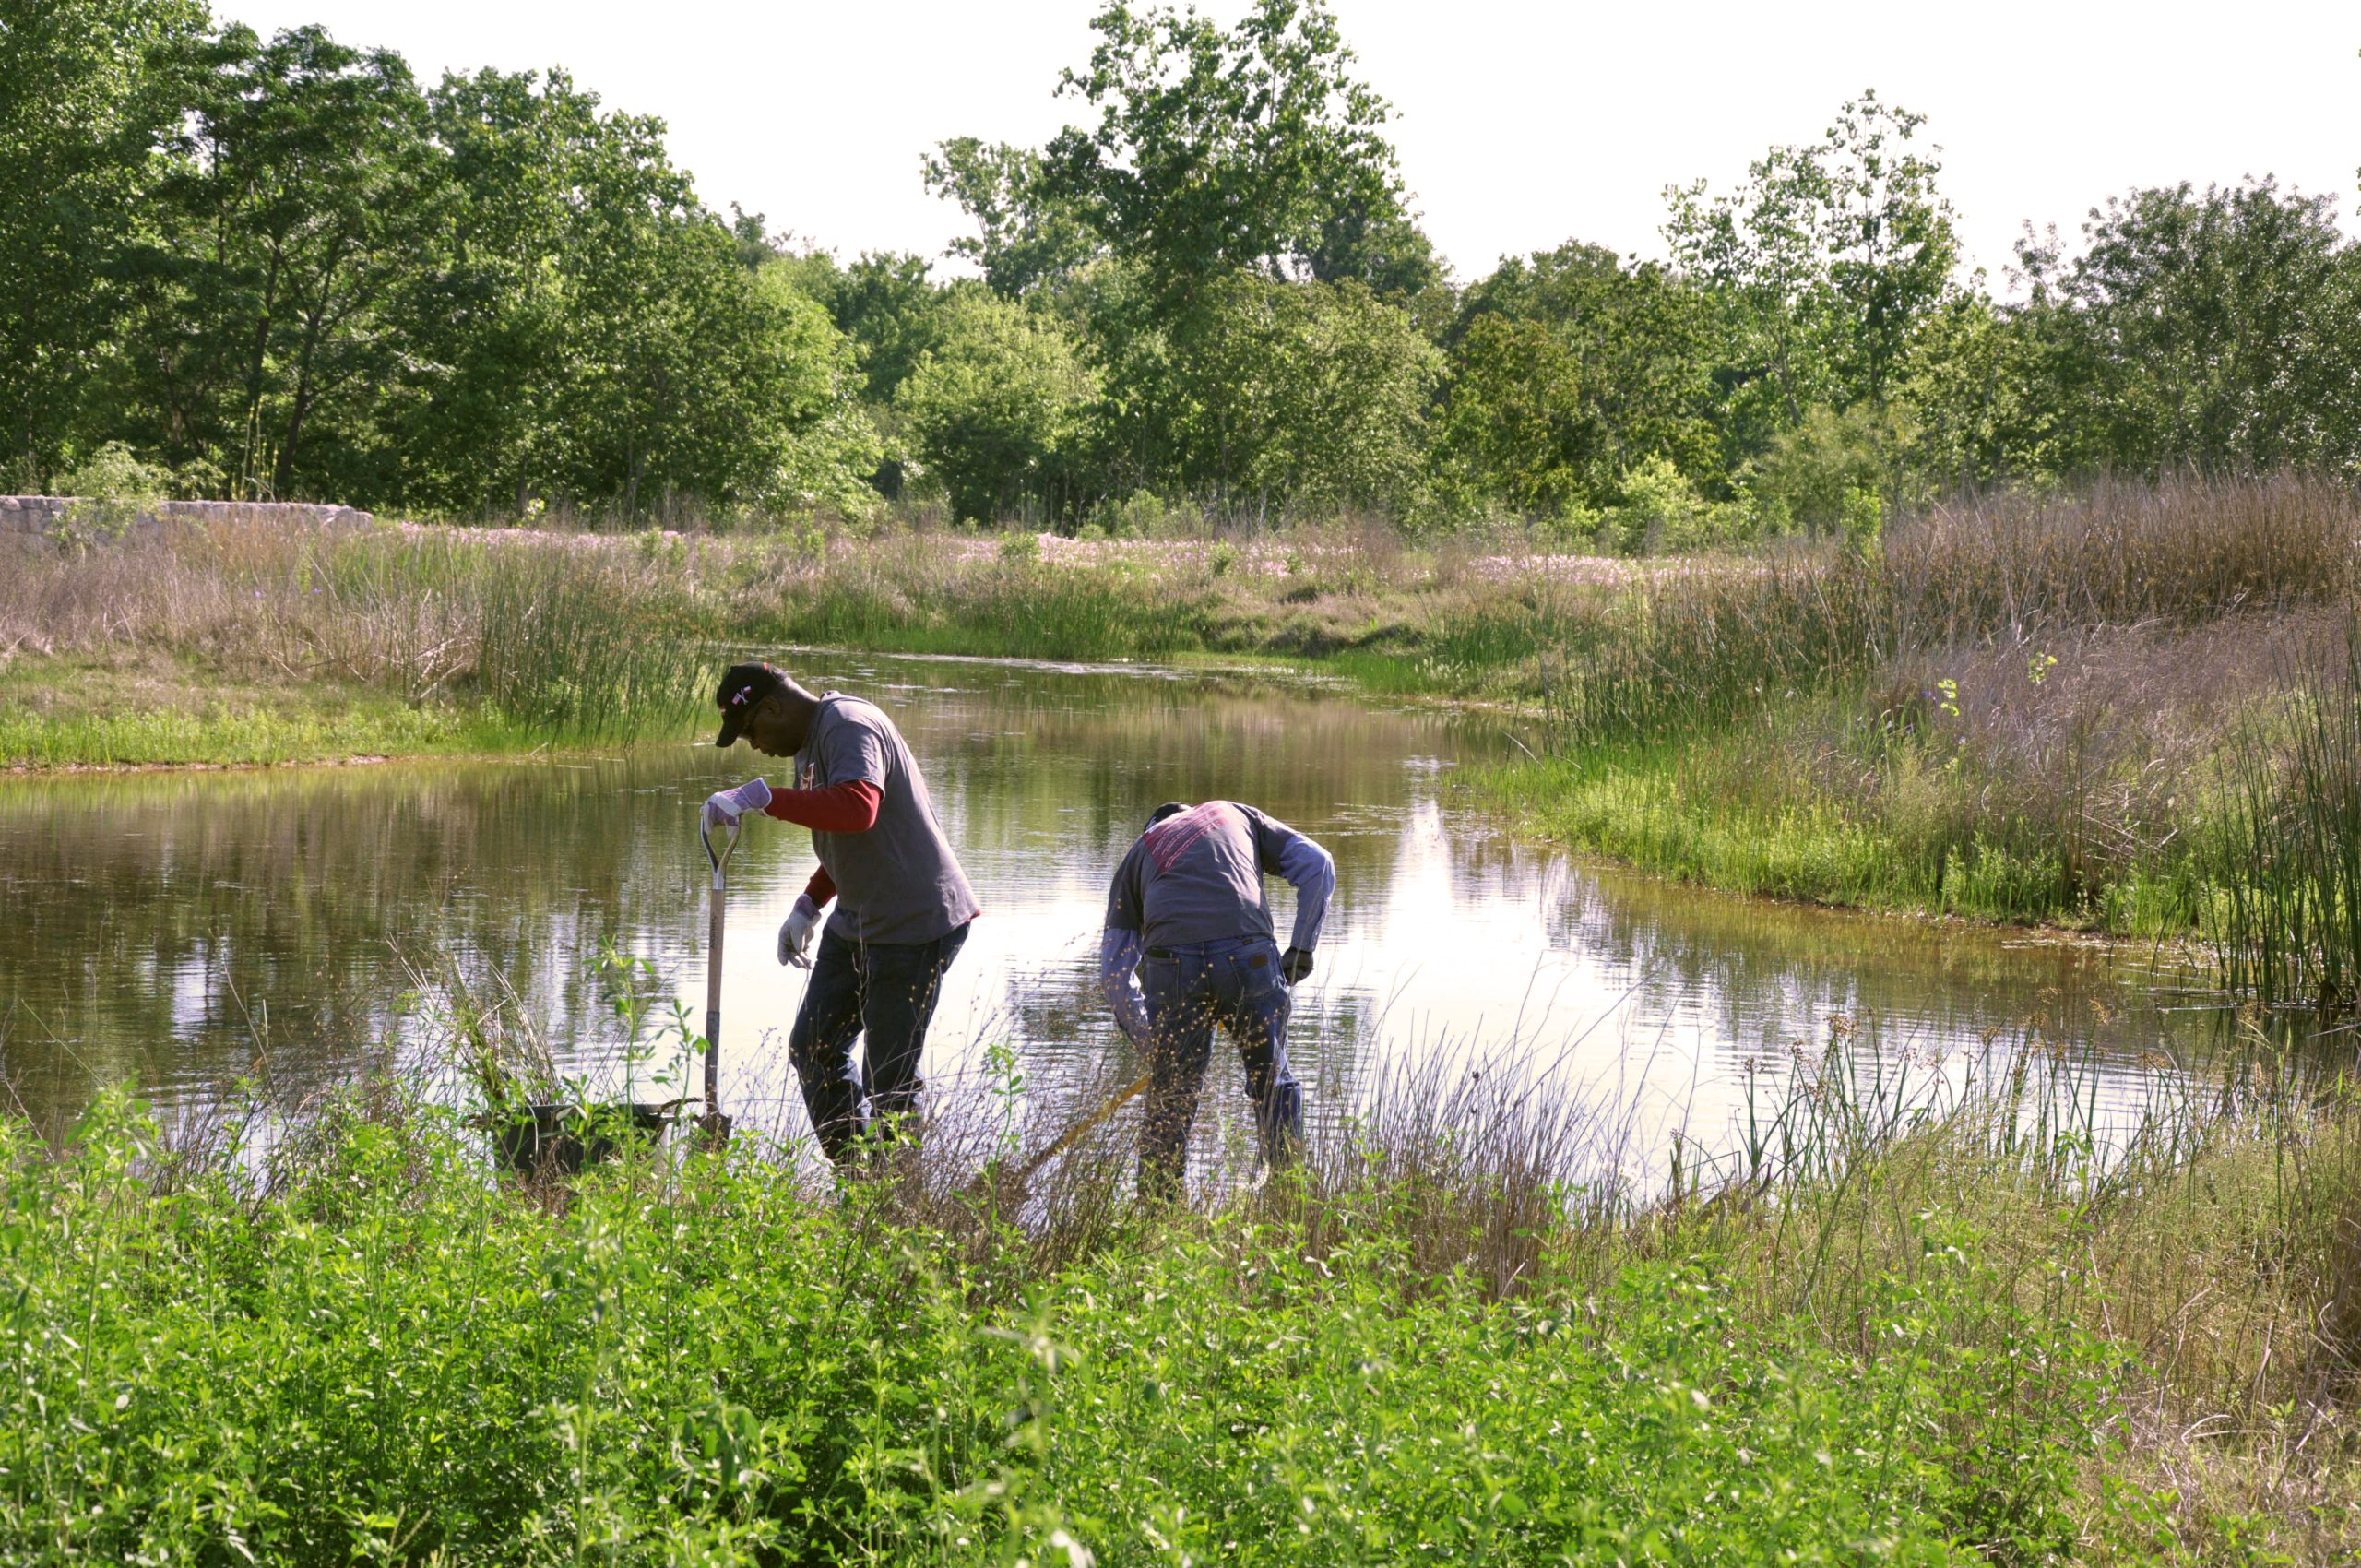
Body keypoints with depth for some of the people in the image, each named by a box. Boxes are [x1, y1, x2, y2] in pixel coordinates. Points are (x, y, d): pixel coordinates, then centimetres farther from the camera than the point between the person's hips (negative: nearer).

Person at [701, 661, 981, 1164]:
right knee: (813, 1047, 13)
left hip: (915, 924, -11)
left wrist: (761, 797, -37)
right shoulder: (811, 743, 15)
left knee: (890, 1076, -6)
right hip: (858, 922, 11)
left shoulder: (848, 727, -18)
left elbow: (858, 807, -38)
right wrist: (808, 905, 20)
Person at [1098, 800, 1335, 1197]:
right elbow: (1316, 865, 17)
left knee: (1168, 1101, 12)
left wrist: (1149, 1045, 28)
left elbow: (1113, 973, 25)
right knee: (1273, 1085, 14)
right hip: (1249, 954, 0)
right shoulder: (1236, 815, 32)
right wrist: (1302, 948, 18)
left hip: (1170, 963, 0)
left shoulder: (1138, 854, 31)